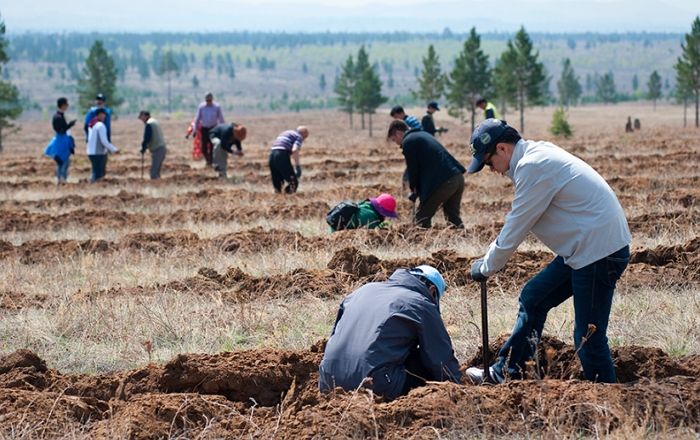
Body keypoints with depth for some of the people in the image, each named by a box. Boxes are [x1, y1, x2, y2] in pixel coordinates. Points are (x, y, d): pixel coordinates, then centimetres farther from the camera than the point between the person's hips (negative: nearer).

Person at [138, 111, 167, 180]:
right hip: (162, 148, 10)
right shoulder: (155, 122, 20)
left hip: (157, 150, -10)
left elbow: (147, 138, -17)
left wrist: (143, 148, -4)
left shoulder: (149, 124, -11)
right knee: (157, 172, 14)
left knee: (154, 172, -11)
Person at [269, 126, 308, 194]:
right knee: (293, 182, -2)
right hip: (282, 156, -8)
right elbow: (294, 150, -13)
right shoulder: (299, 137, 5)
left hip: (272, 155, 8)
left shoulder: (285, 133, 29)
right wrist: (298, 165, -8)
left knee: (277, 183, 13)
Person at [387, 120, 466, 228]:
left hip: (443, 182, -9)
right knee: (453, 216, 19)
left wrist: (414, 191, 16)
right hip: (458, 178, 9)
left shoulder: (408, 142, 0)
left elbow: (412, 169, 1)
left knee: (422, 218, 4)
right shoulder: (423, 135, 27)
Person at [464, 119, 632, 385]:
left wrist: (486, 268, 0)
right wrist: (490, 259, 18)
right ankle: (506, 373, 27)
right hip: (583, 248, 11)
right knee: (533, 298, 18)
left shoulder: (533, 167, -19)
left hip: (599, 252, -11)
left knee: (588, 335, -4)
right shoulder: (539, 154, 12)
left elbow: (515, 230, -13)